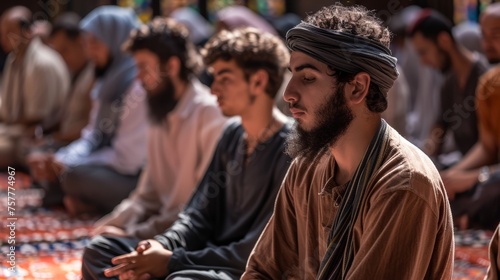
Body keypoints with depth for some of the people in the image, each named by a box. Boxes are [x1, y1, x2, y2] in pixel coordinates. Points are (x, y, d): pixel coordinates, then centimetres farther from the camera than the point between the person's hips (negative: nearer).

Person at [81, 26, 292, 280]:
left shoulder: (289, 150, -15)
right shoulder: (232, 137, 13)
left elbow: (260, 251, -20)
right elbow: (200, 214, 13)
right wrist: (161, 245, -8)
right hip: (214, 257, 9)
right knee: (100, 250, 2)